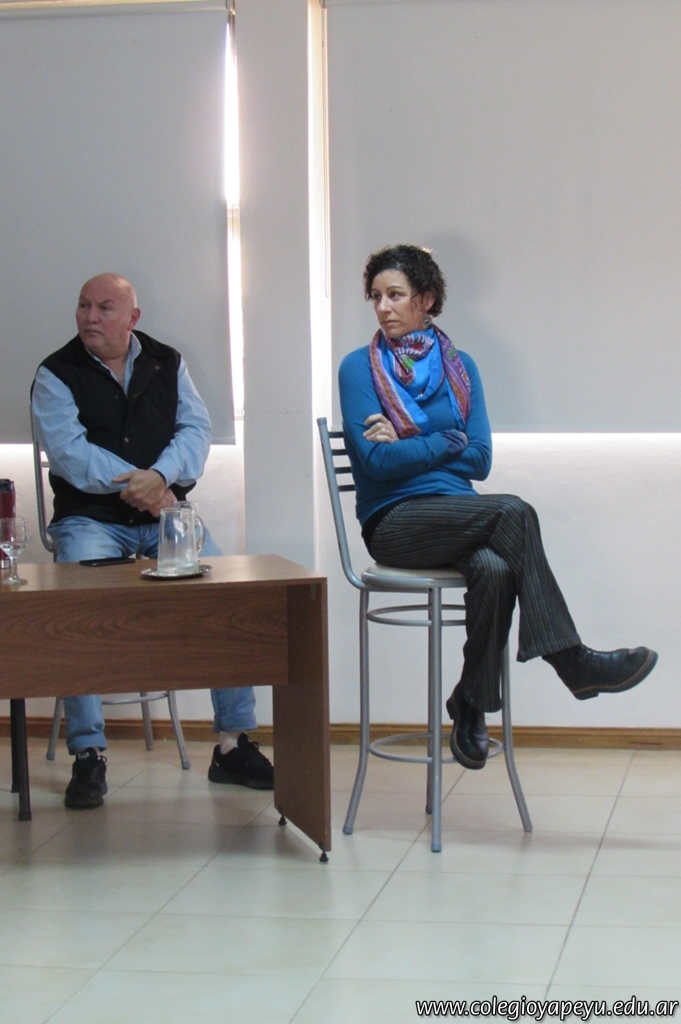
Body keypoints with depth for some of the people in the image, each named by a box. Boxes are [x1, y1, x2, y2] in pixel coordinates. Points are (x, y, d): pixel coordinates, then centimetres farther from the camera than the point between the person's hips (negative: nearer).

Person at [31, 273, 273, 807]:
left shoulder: (168, 364, 13)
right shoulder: (56, 374, 3)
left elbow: (196, 428, 2)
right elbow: (68, 451, -9)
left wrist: (160, 476, -18)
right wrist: (137, 487, -17)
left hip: (167, 515, 3)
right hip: (92, 518, -2)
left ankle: (234, 743, -8)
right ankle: (88, 754, -22)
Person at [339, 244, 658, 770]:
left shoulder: (458, 366, 14)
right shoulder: (359, 368, 4)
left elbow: (480, 460, 4)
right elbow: (375, 460, -8)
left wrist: (407, 445, -4)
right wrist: (446, 441, -2)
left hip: (458, 515, 3)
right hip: (392, 523, -3)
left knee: (494, 569, -34)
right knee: (513, 512, -30)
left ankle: (472, 708, -19)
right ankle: (570, 659, -24)